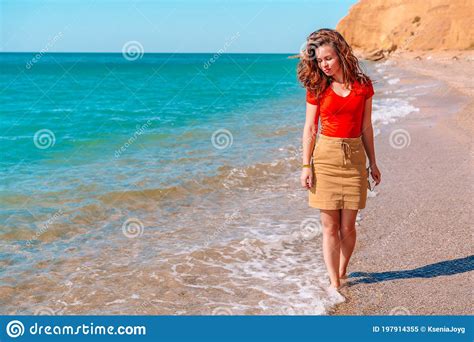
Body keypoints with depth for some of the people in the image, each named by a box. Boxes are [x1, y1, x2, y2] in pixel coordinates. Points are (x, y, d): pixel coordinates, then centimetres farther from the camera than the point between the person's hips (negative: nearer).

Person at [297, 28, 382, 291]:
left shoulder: (363, 85, 4)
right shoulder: (316, 88, 1)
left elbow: (366, 127, 10)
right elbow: (310, 129, 3)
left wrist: (372, 163, 12)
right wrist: (306, 166, -3)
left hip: (354, 157, 1)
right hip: (325, 156, -1)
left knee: (347, 226, 4)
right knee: (329, 226, 0)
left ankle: (342, 274, 26)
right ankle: (334, 284, 9)